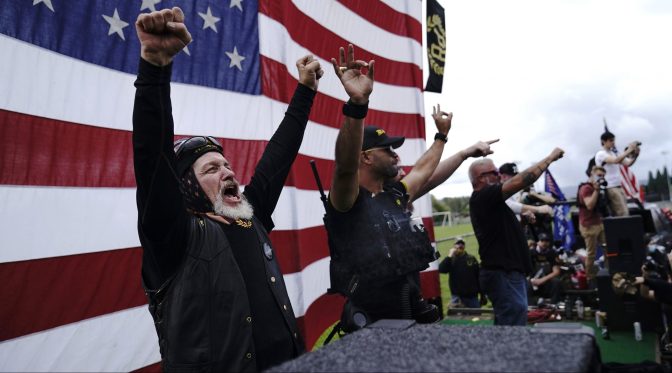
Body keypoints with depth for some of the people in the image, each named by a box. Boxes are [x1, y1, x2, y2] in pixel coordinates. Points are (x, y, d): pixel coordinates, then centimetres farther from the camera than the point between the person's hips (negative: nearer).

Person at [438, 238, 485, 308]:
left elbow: (479, 277, 7)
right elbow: (441, 269, -16)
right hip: (457, 296, -2)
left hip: (472, 296, 2)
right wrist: (449, 256, -18)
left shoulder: (472, 259, 5)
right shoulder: (451, 260, 2)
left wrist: (482, 295, 5)